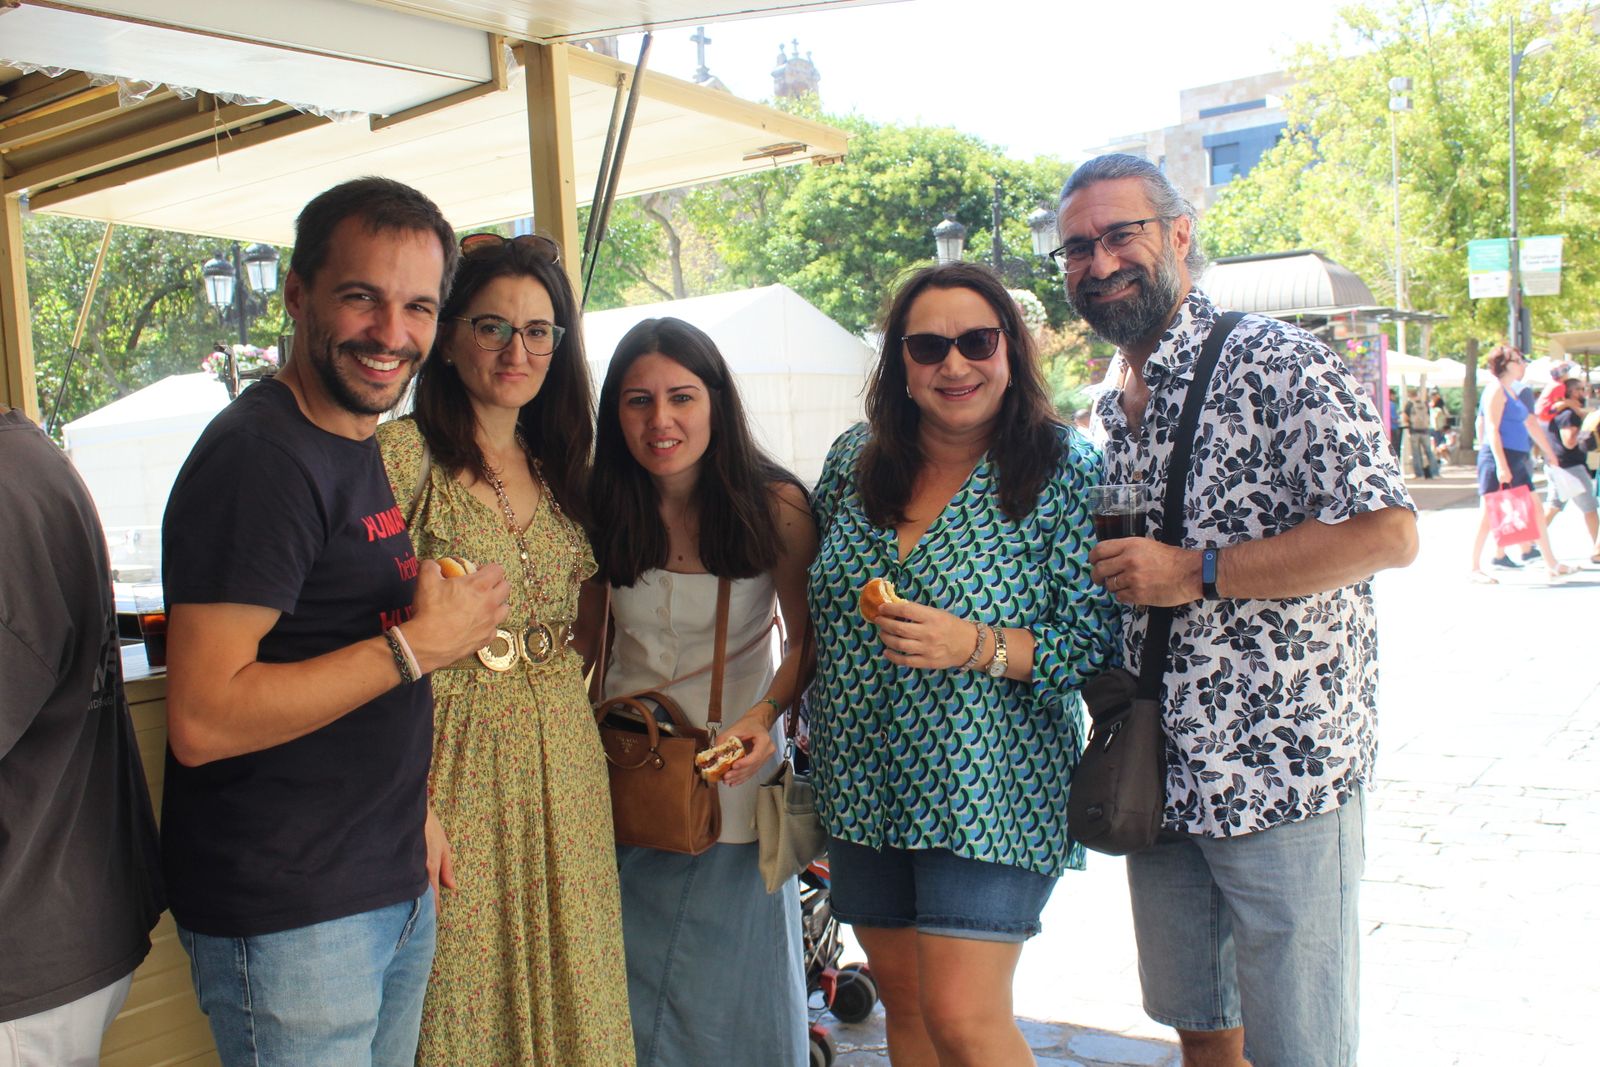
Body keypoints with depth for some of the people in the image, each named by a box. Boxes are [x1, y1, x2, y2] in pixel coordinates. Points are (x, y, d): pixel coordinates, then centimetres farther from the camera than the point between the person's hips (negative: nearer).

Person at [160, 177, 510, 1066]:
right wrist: (418, 645, -22)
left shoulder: (356, 445, 10)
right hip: (288, 917, -9)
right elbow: (203, 719, -27)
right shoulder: (259, 457, -20)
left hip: (396, 892, 9)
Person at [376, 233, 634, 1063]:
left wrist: (580, 704, 7)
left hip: (564, 760, 6)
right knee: (464, 1000, 7)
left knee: (566, 994, 15)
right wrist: (410, 802, -17)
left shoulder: (557, 466, 9)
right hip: (459, 755, -6)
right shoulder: (405, 455, -10)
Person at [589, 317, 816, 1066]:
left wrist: (765, 716, -21)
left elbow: (808, 641, -4)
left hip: (732, 781, -2)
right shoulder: (602, 510, -3)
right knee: (625, 997, 16)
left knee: (727, 1001, 11)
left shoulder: (774, 506, -11)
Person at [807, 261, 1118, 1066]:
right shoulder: (854, 458, 5)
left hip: (991, 788, -5)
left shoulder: (1065, 470, -9)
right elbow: (816, 608, 18)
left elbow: (1098, 641, -12)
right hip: (863, 784, 5)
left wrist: (976, 647, -24)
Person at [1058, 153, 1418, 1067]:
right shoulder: (1118, 412, 14)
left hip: (1280, 775, -7)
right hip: (1160, 779, 8)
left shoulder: (1275, 362, -11)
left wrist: (1198, 572, -20)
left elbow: (1389, 533, -19)